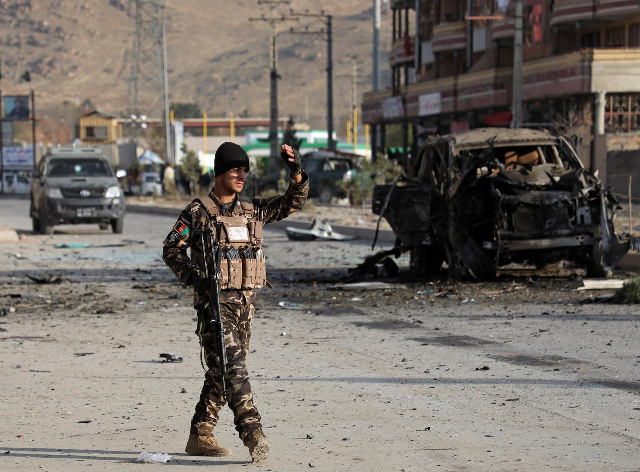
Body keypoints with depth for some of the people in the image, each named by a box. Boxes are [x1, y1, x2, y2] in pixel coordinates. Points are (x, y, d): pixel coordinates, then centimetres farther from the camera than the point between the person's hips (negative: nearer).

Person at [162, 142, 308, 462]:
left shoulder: (252, 210, 13)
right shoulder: (198, 211, -2)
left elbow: (293, 202, 18)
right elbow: (171, 248, 0)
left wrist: (297, 173, 1)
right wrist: (192, 276, -14)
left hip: (245, 303, 6)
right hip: (215, 302, -6)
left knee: (221, 372, 10)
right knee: (232, 366, -17)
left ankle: (200, 436, 19)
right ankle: (253, 434, -25)